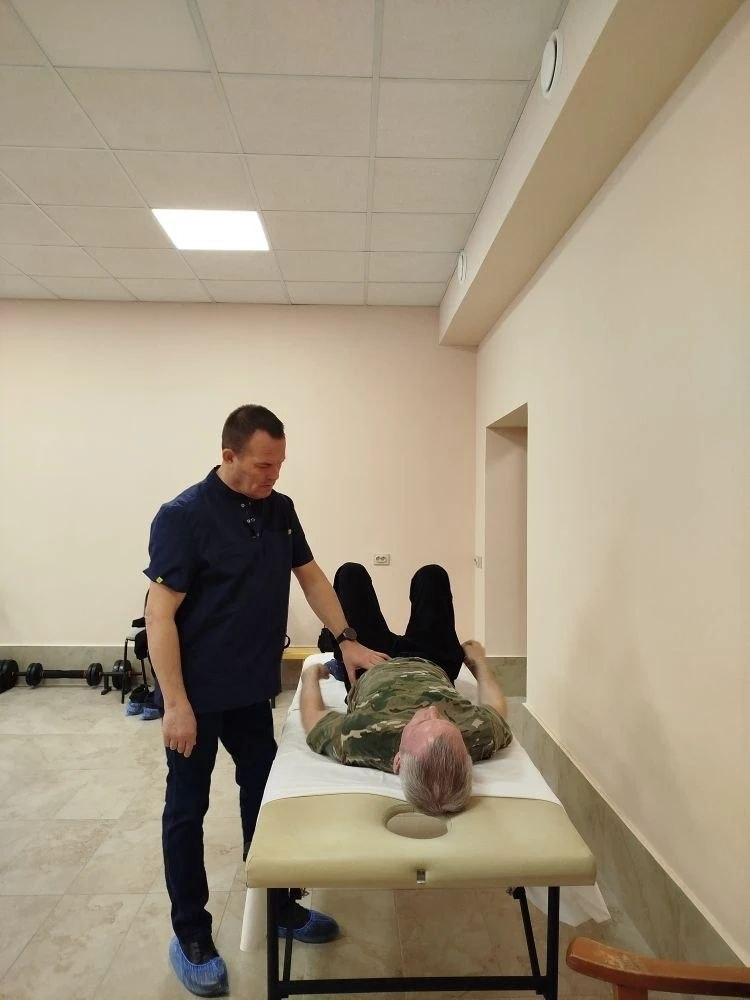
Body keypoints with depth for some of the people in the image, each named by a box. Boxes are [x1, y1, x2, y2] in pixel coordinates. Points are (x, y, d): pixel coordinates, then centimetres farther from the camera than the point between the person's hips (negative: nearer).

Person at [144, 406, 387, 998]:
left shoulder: (280, 510, 1)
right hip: (197, 695, -6)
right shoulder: (184, 516, -18)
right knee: (187, 810, 11)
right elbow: (160, 616, -18)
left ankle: (280, 905, 37)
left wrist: (348, 640, 3)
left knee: (266, 795, 18)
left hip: (252, 689, 6)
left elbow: (310, 576, 10)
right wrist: (175, 704, -19)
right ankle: (191, 937, 28)